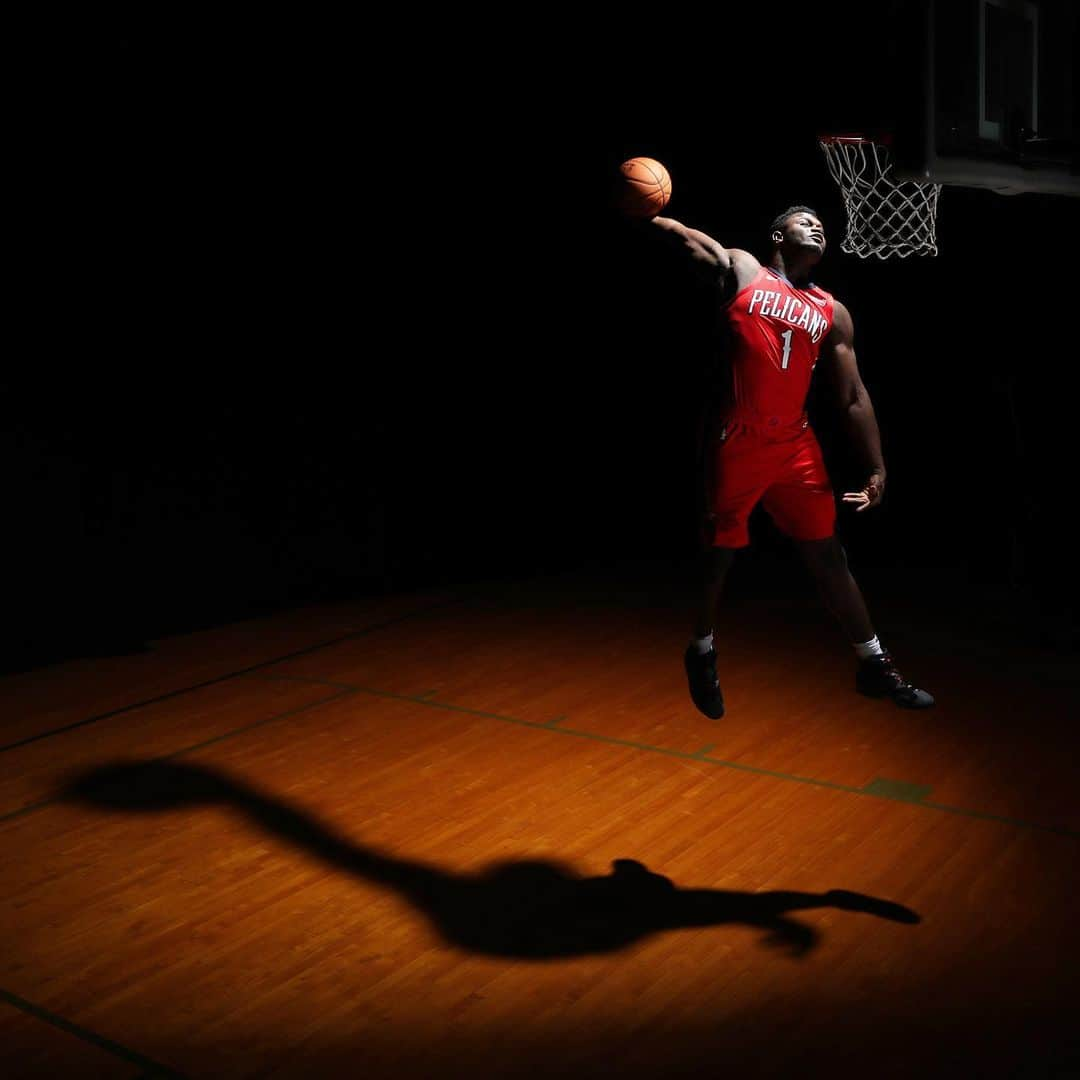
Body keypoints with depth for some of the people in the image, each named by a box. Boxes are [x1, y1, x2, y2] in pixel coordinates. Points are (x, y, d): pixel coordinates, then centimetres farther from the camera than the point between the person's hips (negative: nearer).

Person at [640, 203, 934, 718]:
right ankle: (702, 653, 28)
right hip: (735, 442, -3)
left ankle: (875, 666, 16)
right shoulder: (740, 270, 5)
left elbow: (853, 396, 10)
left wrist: (876, 469, 5)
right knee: (718, 554, 6)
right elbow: (684, 236, -5)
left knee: (828, 554, 7)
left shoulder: (832, 313, 11)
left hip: (795, 444, 4)